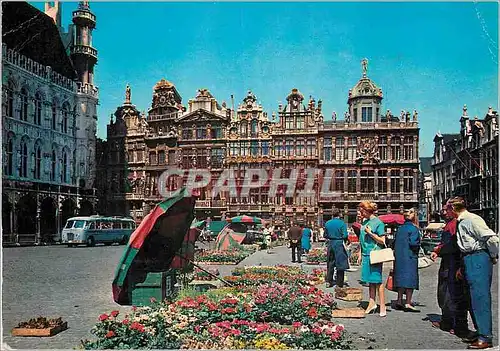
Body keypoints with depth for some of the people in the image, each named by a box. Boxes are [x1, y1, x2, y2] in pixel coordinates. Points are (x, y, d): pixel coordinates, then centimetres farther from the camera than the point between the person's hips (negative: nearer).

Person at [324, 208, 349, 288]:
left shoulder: (327, 223, 3)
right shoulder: (342, 223, -11)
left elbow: (325, 235, 8)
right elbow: (345, 235, -14)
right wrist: (347, 241, 5)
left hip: (330, 244, 4)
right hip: (339, 245, -4)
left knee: (330, 263, 14)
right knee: (340, 264, 4)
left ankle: (328, 281, 15)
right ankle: (339, 283, 8)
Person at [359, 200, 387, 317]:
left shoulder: (378, 222, -8)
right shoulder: (364, 222, 12)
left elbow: (382, 241, -9)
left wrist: (370, 233, -15)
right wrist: (360, 254, 17)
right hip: (366, 255, 7)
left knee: (378, 281, -3)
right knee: (370, 281, 11)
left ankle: (382, 306, 4)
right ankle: (372, 303, 19)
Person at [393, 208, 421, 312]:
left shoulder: (399, 228, 10)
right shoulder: (414, 229, -10)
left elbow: (395, 242, 10)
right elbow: (413, 243, -18)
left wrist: (397, 253, 15)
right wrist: (418, 246, 1)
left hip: (399, 257, 7)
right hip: (410, 257, -7)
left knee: (402, 277, 13)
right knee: (410, 279, -2)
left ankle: (399, 301, 16)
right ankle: (408, 303, -2)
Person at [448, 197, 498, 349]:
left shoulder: (472, 219, -15)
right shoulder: (461, 222, 14)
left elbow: (492, 238, -21)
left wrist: (493, 257, -8)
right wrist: (462, 267, 19)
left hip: (478, 259, -10)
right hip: (469, 261, 10)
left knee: (480, 297, -7)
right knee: (473, 298, 15)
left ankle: (485, 338, -1)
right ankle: (480, 331, 27)